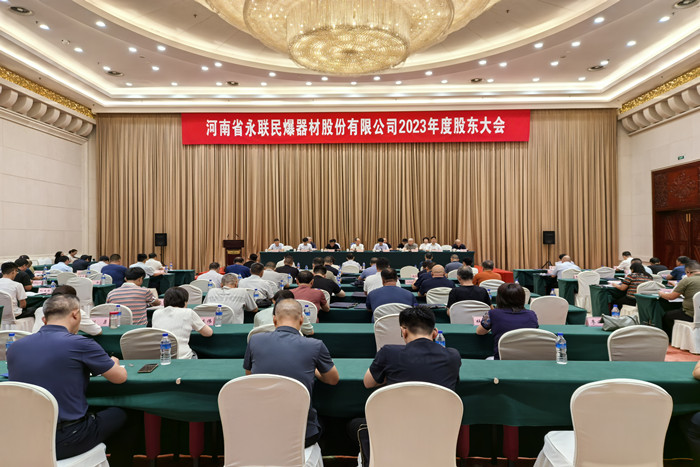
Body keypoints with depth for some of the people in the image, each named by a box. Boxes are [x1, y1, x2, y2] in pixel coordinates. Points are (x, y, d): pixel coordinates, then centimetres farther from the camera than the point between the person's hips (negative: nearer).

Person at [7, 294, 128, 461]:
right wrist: (114, 363, 17)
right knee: (120, 414, 19)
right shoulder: (80, 344, -16)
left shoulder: (14, 348, 0)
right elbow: (120, 377, -4)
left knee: (91, 413, 30)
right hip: (66, 443, -6)